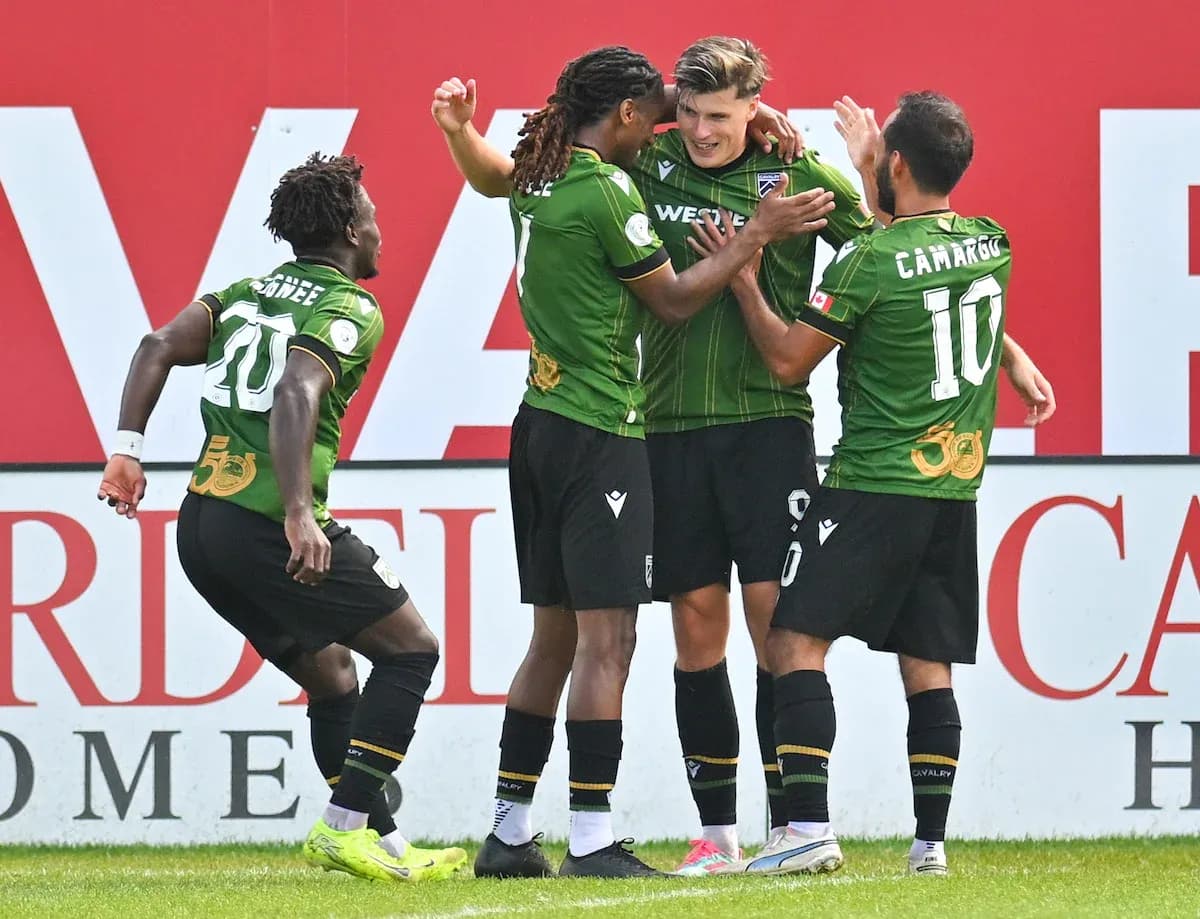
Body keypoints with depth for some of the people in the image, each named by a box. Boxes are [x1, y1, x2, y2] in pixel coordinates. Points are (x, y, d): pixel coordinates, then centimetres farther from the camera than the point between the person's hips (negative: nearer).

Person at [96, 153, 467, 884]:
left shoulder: (250, 293, 18)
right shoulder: (352, 311, -6)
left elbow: (161, 347, 6)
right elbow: (296, 394, -23)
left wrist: (127, 452, 3)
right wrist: (299, 513, -28)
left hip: (203, 523, 8)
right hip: (268, 527, -8)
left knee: (332, 676, 21)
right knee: (411, 648, 5)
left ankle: (386, 842, 20)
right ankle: (345, 828, -4)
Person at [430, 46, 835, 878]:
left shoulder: (538, 174, 10)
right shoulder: (606, 191, -14)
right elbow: (673, 300, -7)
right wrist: (759, 234, -5)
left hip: (543, 424, 10)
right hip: (597, 433, -9)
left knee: (555, 637, 13)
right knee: (606, 638, -9)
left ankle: (510, 832, 13)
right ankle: (591, 839, -13)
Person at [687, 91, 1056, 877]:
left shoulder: (868, 261, -13)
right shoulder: (992, 247, 5)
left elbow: (789, 360, -4)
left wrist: (742, 279, 7)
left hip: (874, 486, -6)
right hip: (957, 488, 7)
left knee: (796, 641, -6)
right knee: (927, 664, 10)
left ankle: (810, 829, -16)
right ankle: (932, 842, 6)